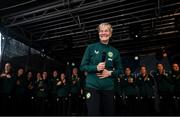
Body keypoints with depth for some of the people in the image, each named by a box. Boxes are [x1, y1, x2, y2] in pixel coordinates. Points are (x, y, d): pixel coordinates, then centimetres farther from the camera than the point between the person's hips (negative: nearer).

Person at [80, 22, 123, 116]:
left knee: (109, 113, 9)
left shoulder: (115, 51, 8)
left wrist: (110, 73, -9)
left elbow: (119, 70, 12)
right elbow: (82, 66, 1)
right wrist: (96, 67, -17)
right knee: (93, 113, -3)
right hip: (92, 86, -2)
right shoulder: (91, 48, 2)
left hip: (108, 88, 3)